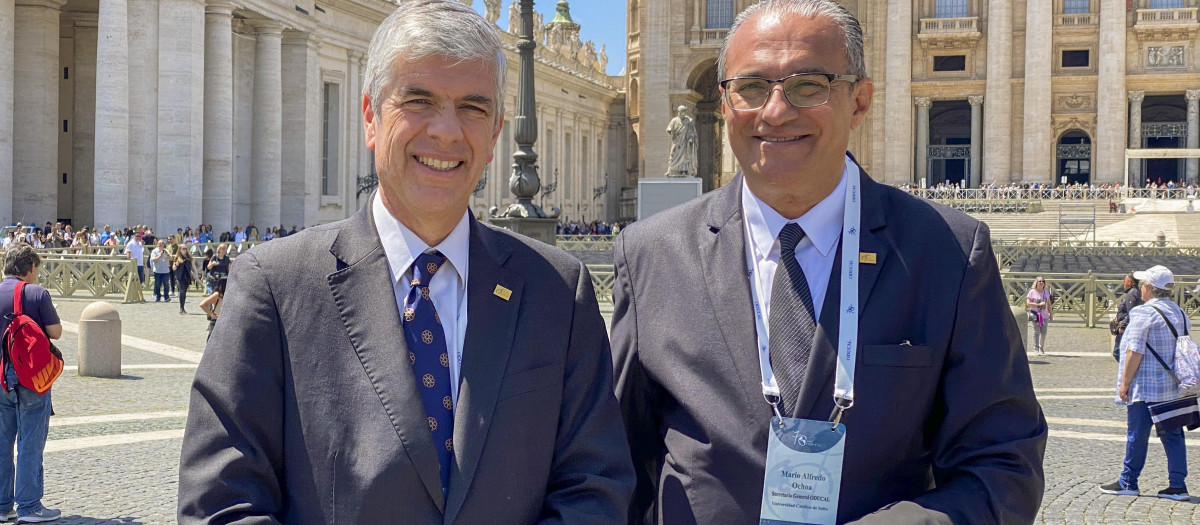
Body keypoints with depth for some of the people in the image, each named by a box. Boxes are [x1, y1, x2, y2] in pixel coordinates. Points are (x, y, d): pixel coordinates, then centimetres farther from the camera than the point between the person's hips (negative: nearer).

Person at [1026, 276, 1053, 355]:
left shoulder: (1046, 292, 11)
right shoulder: (1032, 292, -3)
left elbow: (1049, 304, 16)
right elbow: (1028, 304, -9)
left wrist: (1051, 314, 14)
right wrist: (1039, 304, -16)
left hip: (1044, 316, 4)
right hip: (1035, 316, -4)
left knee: (1043, 333, 3)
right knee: (1036, 333, -7)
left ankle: (1041, 349, 18)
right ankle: (1036, 349, -5)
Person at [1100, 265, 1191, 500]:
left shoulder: (1144, 313, -14)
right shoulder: (1180, 313, 10)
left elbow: (1135, 351, -17)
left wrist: (1125, 382, -12)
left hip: (1145, 387, -7)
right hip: (1173, 388, 7)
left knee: (1137, 435, 2)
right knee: (1173, 435, 8)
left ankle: (1128, 483, 12)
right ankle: (1177, 485, 7)